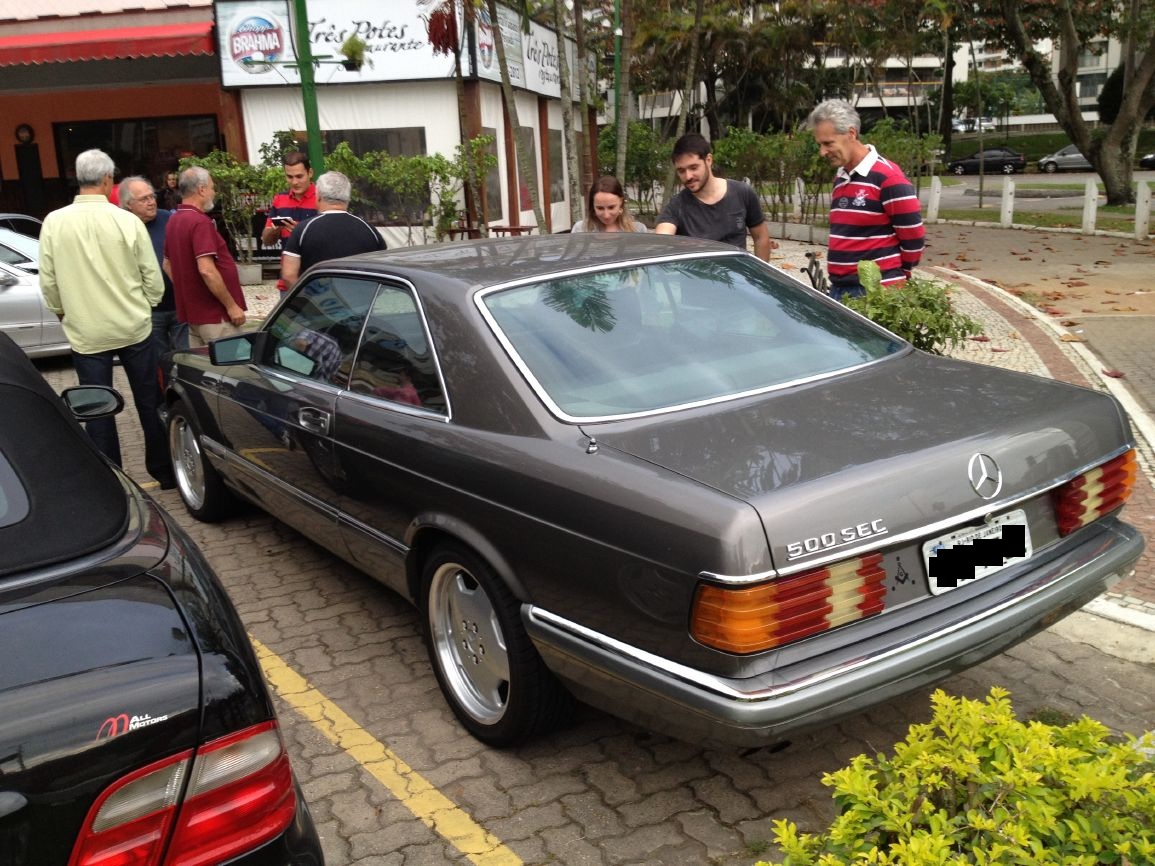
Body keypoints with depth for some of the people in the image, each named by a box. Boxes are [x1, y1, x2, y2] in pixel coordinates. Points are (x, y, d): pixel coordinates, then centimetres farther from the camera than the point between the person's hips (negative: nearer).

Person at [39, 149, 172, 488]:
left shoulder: (54, 222, -5)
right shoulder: (127, 221, -9)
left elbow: (48, 282, 0)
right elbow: (153, 280, -4)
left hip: (85, 333, 0)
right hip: (134, 328, 0)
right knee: (149, 402, 12)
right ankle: (163, 470, 21)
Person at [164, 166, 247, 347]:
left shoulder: (174, 221, 12)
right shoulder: (199, 221, -17)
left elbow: (168, 265, 22)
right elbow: (206, 270, -26)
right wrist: (232, 306, -20)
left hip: (192, 312, 10)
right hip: (215, 315, -9)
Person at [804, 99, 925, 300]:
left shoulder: (887, 177, -13)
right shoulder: (840, 179, 14)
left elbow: (913, 236, -11)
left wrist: (897, 277, -1)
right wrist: (839, 279, 15)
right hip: (838, 289, 8)